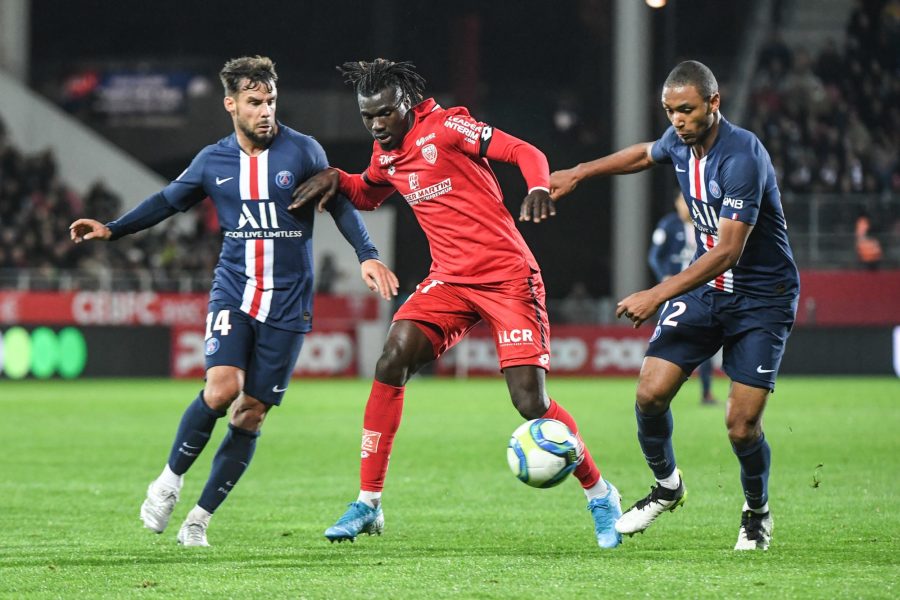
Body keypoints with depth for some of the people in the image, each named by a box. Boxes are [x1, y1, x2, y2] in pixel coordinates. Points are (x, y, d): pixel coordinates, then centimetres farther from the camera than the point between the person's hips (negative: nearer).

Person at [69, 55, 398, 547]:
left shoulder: (303, 152, -3)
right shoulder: (213, 161, 4)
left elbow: (340, 206, 4)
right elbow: (168, 201, 17)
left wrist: (366, 255, -10)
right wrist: (111, 229, 8)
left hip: (287, 303, 0)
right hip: (233, 291, 1)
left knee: (251, 415, -1)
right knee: (223, 387, -23)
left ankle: (199, 518, 11)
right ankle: (170, 479, -1)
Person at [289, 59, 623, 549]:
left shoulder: (446, 127, -11)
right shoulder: (385, 157, 10)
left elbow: (524, 153, -15)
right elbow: (367, 194, 32)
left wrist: (539, 187, -36)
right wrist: (335, 179, 11)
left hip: (508, 276, -6)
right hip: (450, 279, 6)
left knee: (531, 403, -13)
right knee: (391, 363, -14)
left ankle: (599, 495, 11)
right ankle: (368, 504, -6)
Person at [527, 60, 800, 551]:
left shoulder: (742, 157, -26)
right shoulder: (680, 141, -2)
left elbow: (728, 251, -29)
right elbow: (646, 155, 25)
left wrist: (657, 295, -31)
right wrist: (578, 174, 22)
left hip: (762, 298, -6)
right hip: (705, 286, 6)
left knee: (741, 425, -12)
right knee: (650, 394, -9)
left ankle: (757, 513, 17)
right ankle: (667, 486, 18)